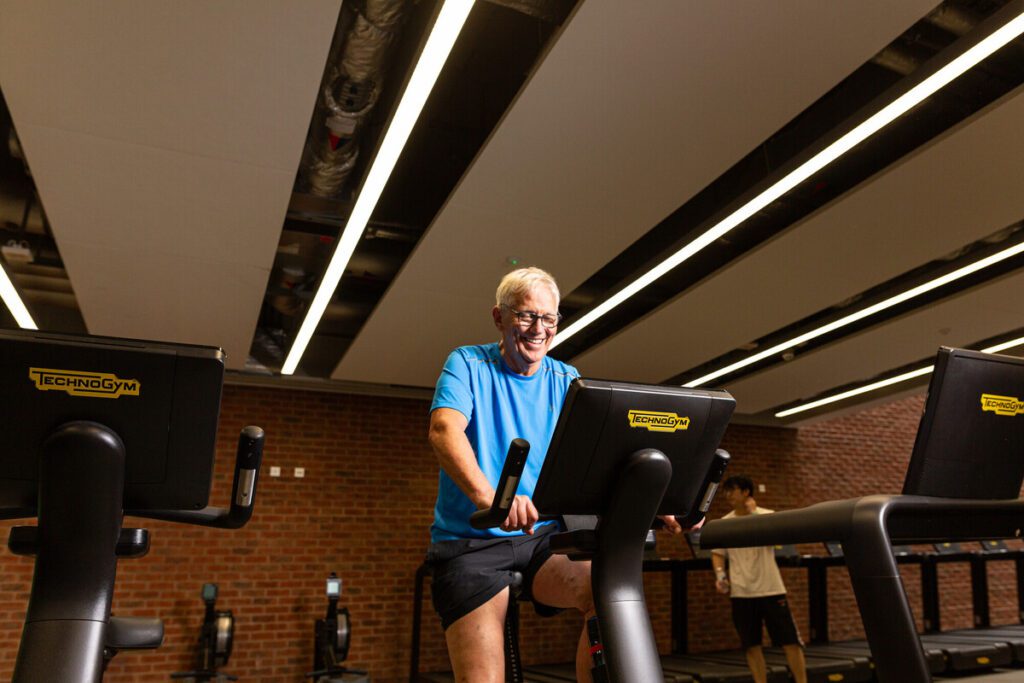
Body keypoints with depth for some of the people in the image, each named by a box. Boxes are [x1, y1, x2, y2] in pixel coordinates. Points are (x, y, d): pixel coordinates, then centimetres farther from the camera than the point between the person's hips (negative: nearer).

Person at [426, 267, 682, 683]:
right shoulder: (468, 364, -2)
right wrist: (487, 496, -41)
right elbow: (444, 430, -21)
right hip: (470, 541, -3)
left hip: (544, 536, 3)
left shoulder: (567, 382, 8)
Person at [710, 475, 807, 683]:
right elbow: (717, 553, 12)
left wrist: (754, 512, -22)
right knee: (752, 645, 5)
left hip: (770, 589, -2)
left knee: (790, 640, 1)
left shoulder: (767, 515, -2)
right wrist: (720, 575, -3)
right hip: (741, 593, 2)